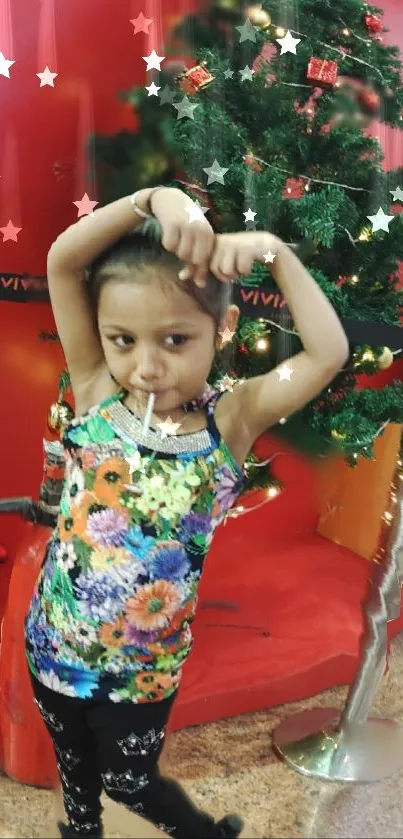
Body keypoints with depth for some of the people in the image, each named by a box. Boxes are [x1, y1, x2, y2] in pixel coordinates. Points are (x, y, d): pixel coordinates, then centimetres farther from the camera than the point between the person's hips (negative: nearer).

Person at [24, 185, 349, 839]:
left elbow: (329, 354, -25)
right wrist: (154, 198, -34)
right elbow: (62, 262, -23)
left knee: (129, 781, 21)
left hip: (144, 664, -2)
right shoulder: (95, 393, -15)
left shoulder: (231, 420, -16)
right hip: (53, 645, 2)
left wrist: (273, 250, -26)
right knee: (74, 769, 27)